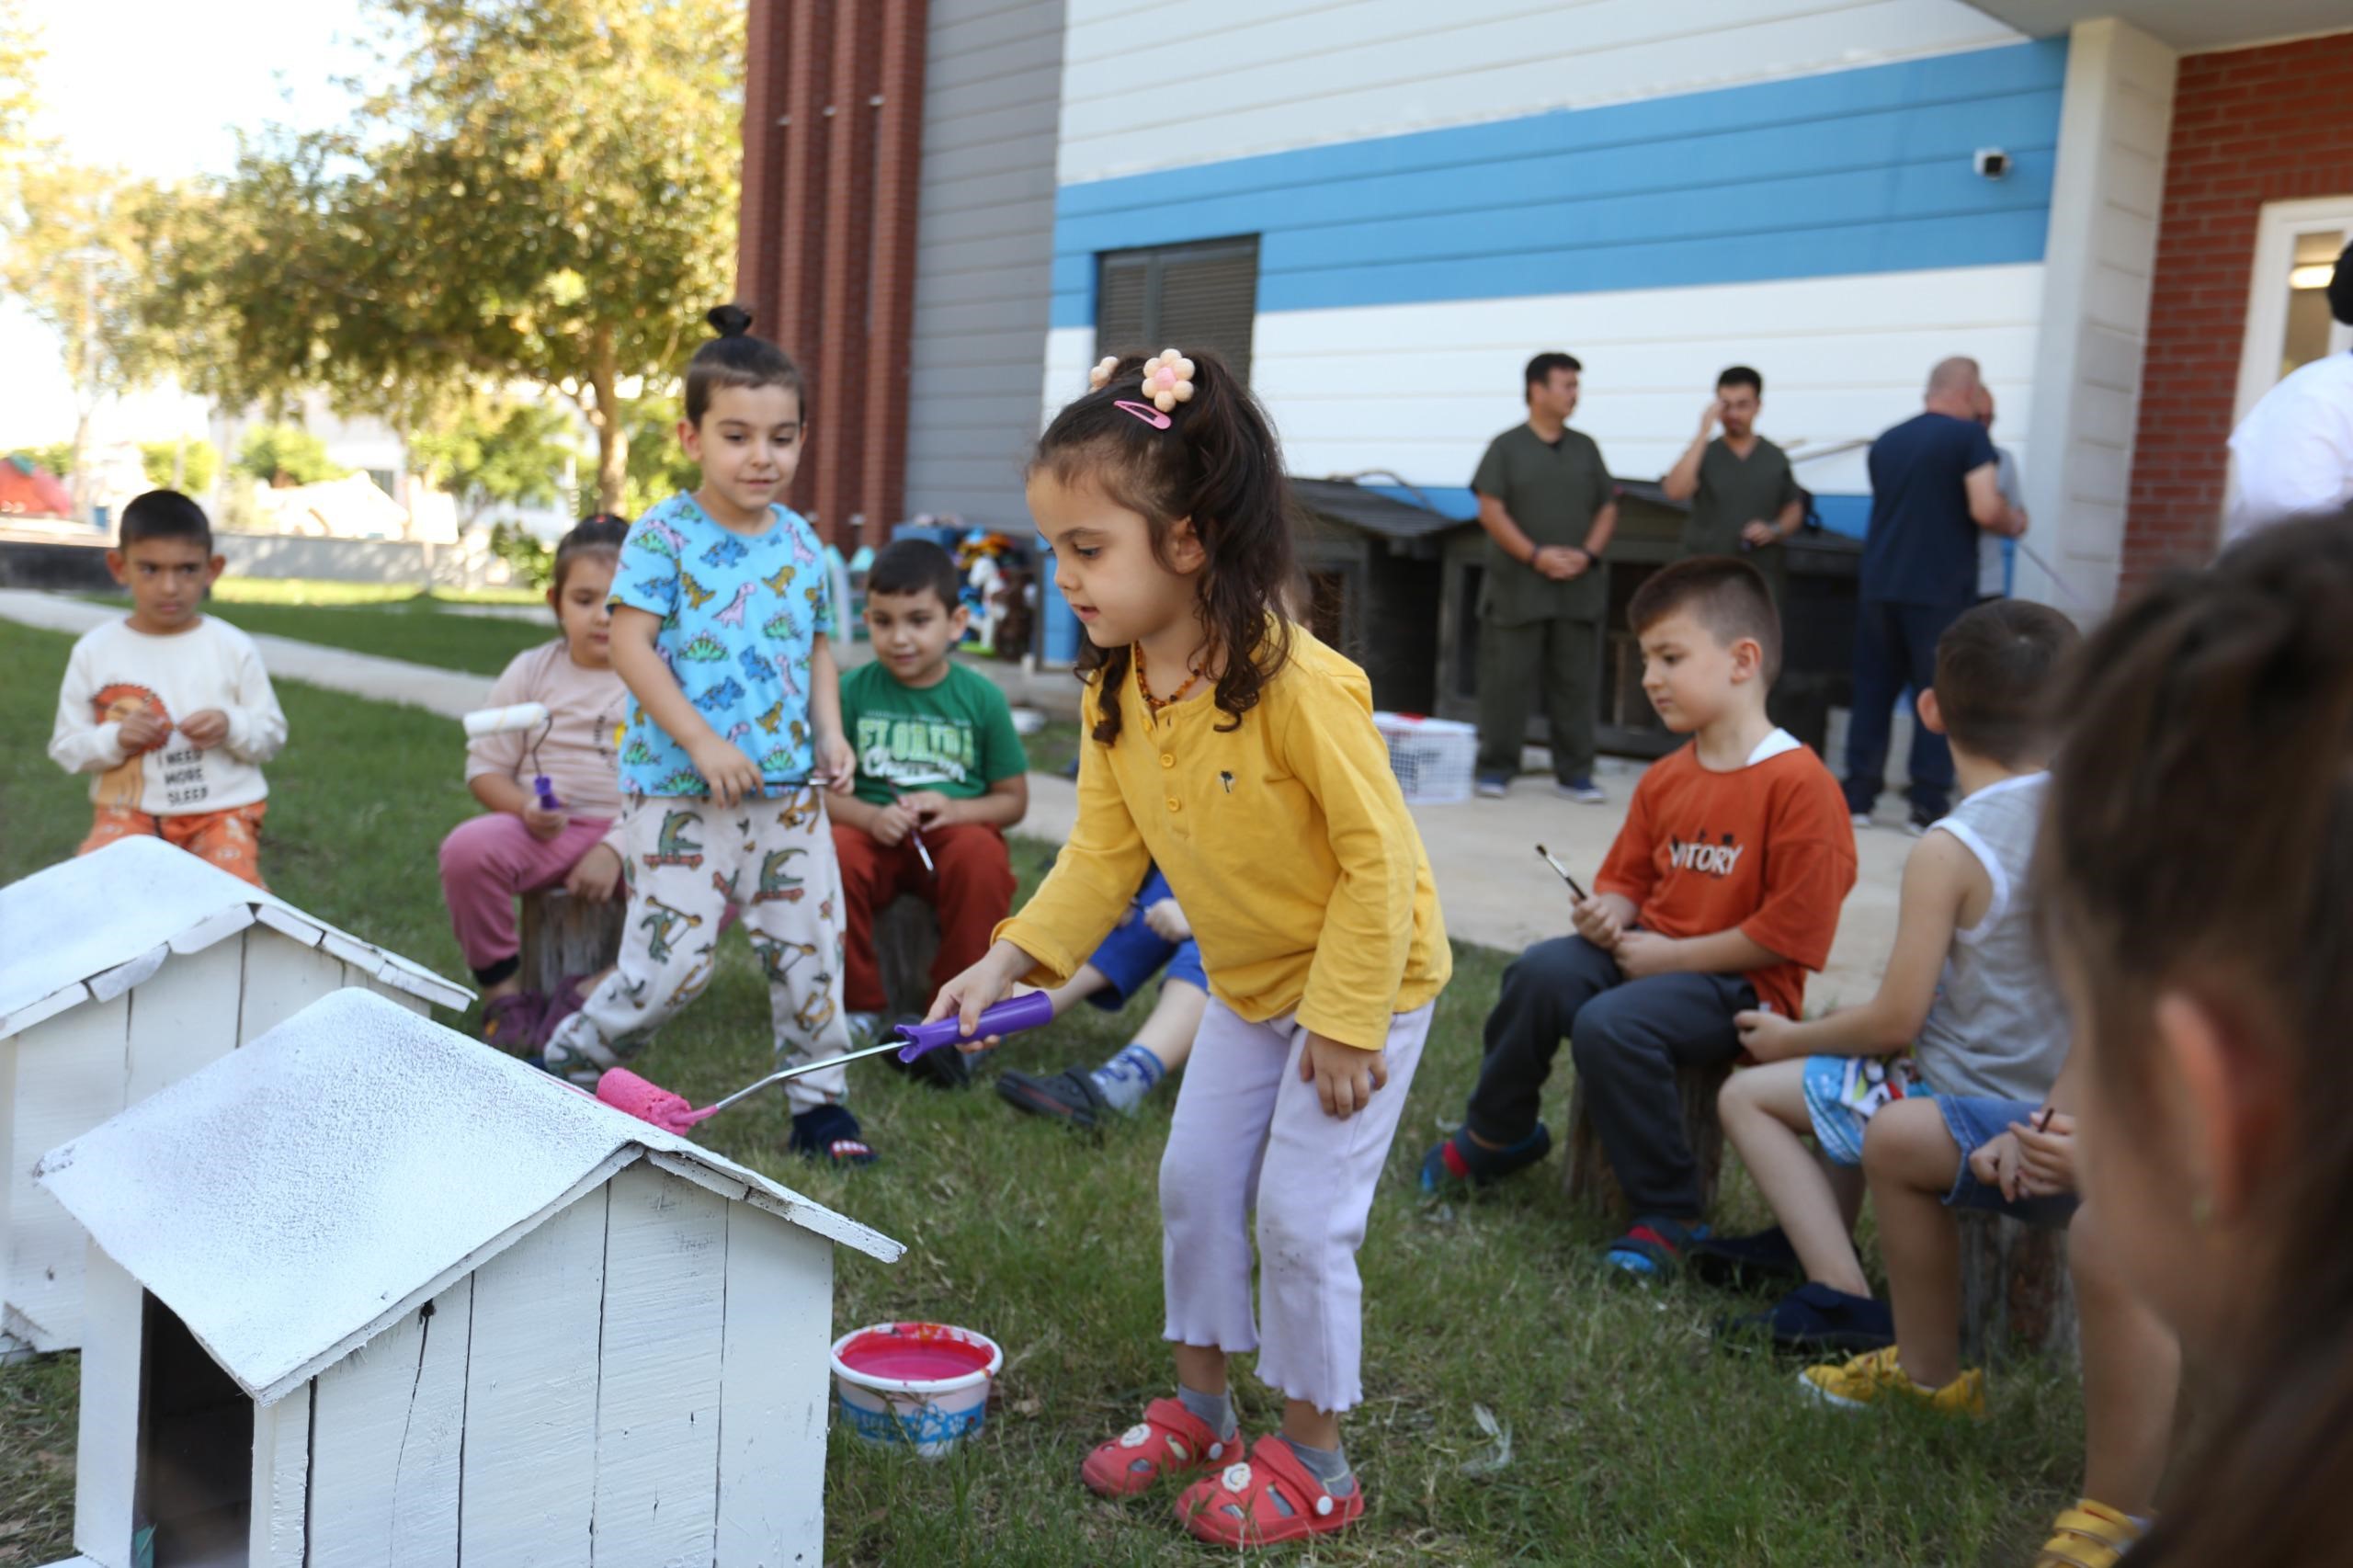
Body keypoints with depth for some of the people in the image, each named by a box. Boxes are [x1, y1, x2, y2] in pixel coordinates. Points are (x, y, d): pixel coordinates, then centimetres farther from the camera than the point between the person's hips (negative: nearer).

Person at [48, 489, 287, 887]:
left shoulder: (234, 648, -1)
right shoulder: (93, 651, 0)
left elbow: (272, 734, 4)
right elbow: (65, 747, 4)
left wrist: (232, 727, -17)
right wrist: (114, 739, -16)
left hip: (221, 809, -1)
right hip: (128, 810, 1)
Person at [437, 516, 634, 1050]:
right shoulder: (532, 671, 7)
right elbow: (485, 767, 8)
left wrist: (615, 848, -17)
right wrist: (525, 808, -14)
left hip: (632, 832, -1)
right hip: (546, 830, 1)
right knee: (466, 849, -31)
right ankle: (503, 992, -8)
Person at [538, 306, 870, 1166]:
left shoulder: (804, 544, 9)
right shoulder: (664, 535, -8)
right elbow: (629, 645, -13)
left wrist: (831, 734, 1)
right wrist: (701, 741, -19)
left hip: (789, 788, 5)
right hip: (681, 792, -5)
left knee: (811, 944, 9)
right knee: (676, 958, -5)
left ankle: (819, 1098, 24)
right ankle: (570, 1050, 21)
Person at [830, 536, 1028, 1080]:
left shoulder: (981, 697, 1)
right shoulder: (851, 690, 1)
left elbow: (1013, 799, 4)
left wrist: (955, 809, -15)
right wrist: (869, 816, -20)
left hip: (954, 832, 0)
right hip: (873, 831, 1)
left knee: (981, 857, -34)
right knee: (835, 855, -32)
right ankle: (859, 1008, -10)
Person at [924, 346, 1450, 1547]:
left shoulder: (1297, 684, -32)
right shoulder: (1113, 690, -9)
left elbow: (1377, 852, -26)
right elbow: (1104, 850, -3)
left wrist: (1345, 1020, -21)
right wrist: (1010, 961, -14)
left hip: (1366, 982, -7)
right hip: (1247, 985, 7)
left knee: (1301, 1214, -2)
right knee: (1194, 1182, 13)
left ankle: (1313, 1463, 19)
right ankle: (1199, 1406, 34)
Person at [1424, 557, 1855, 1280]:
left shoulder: (1799, 783, -15)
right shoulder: (1665, 780, 11)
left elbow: (1794, 929, -18)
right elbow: (1626, 879, 21)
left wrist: (1670, 956, -14)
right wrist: (1606, 913, -4)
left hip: (1740, 982, -7)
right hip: (1648, 951, 7)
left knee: (1611, 1024, -31)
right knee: (1542, 972, -20)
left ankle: (1668, 1214, -12)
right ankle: (1493, 1137, 3)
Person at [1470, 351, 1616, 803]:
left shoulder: (1585, 448, 13)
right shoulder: (1507, 447, 2)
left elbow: (1608, 508, 13)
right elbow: (1490, 510, -6)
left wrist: (1587, 554, -5)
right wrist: (1536, 555, -14)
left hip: (1578, 590, 4)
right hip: (1516, 589, -3)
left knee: (1576, 681, 4)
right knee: (1506, 678, -1)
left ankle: (1574, 771, 12)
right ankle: (1495, 767, 10)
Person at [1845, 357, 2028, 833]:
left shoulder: (1887, 440, 12)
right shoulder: (1969, 436, -5)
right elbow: (1985, 510, -14)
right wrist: (2014, 524, 8)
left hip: (1880, 584, 5)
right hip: (1940, 591, -4)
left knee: (1873, 690, 10)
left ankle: (1858, 798, 10)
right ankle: (1929, 806, 2)